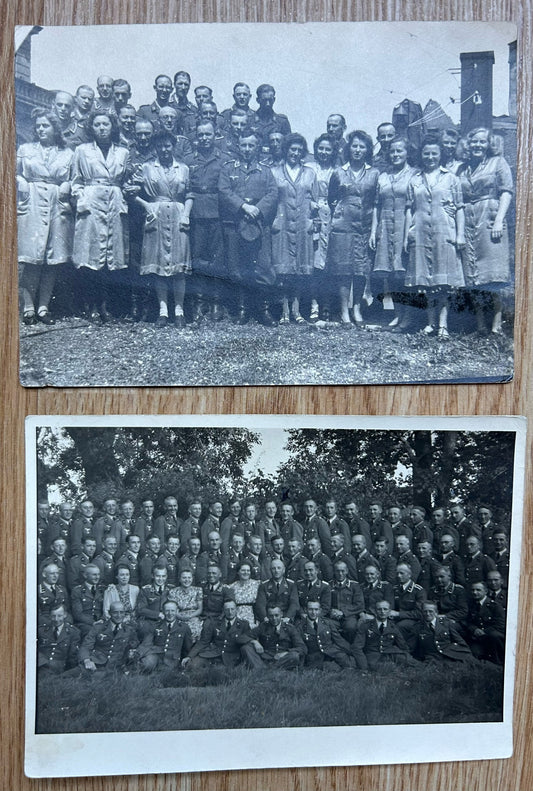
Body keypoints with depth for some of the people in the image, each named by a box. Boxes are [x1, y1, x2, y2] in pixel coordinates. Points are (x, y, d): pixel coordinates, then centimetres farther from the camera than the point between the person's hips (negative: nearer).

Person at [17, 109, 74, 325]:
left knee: (53, 260, -1)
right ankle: (29, 307, -3)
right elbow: (16, 175, 14)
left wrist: (66, 188, -3)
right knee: (32, 258, -8)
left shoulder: (67, 154, 15)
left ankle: (43, 307, 6)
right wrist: (23, 185, -3)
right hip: (32, 206, -1)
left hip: (57, 208, 1)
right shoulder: (25, 149, 15)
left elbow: (72, 181, 15)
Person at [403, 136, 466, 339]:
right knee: (425, 278, 4)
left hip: (444, 233, -2)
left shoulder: (451, 178, 8)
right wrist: (406, 236, 5)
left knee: (443, 279, -5)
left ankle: (442, 323, -5)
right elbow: (409, 210, 12)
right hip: (420, 233, 2)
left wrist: (460, 234, -3)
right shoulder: (414, 181, 13)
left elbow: (459, 208, 5)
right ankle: (431, 322, 12)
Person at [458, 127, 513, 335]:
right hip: (467, 223, 4)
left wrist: (499, 220, -13)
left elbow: (506, 192, 0)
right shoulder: (462, 168, 20)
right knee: (471, 274, 0)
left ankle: (497, 321, -9)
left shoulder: (498, 162, 9)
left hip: (489, 220, -4)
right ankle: (480, 322, 4)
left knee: (491, 273, -12)